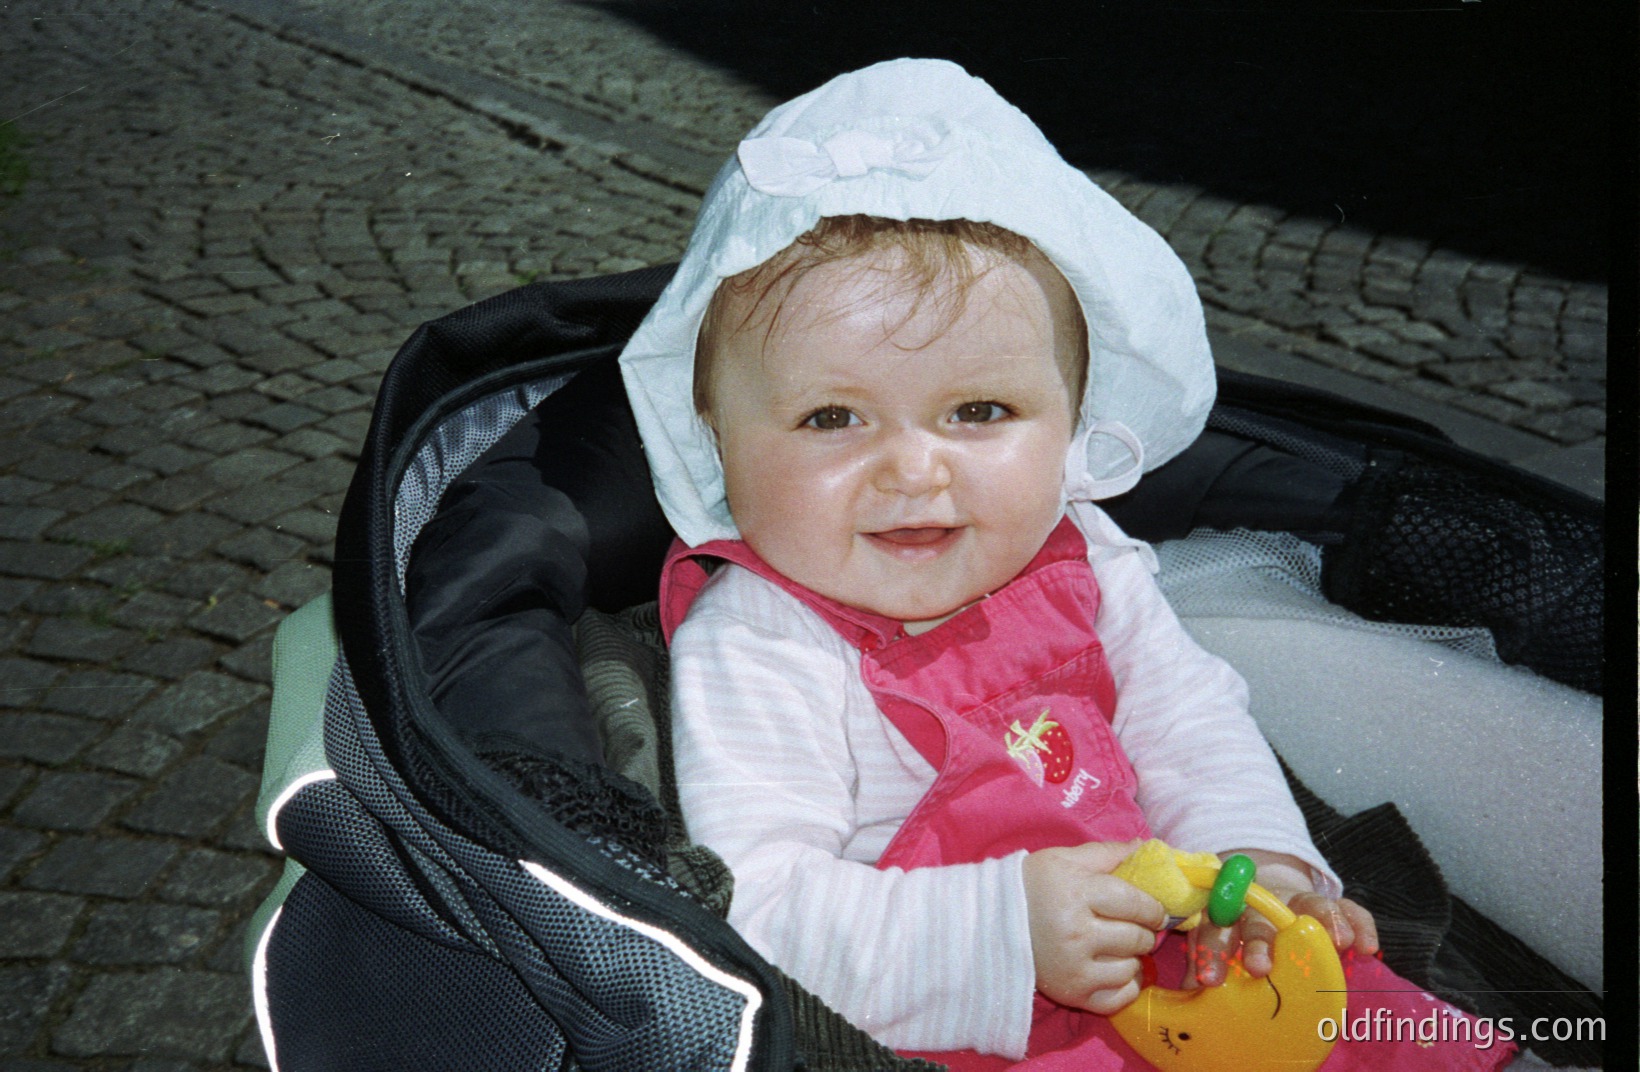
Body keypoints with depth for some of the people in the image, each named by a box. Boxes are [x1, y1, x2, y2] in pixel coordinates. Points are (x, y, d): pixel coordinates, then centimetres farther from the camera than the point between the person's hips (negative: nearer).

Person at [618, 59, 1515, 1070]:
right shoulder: (750, 654, -22)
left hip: (1145, 962, 6)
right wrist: (1003, 928, -37)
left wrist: (1252, 857, -12)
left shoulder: (1079, 564, -4)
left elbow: (1186, 720, 7)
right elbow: (761, 914, -27)